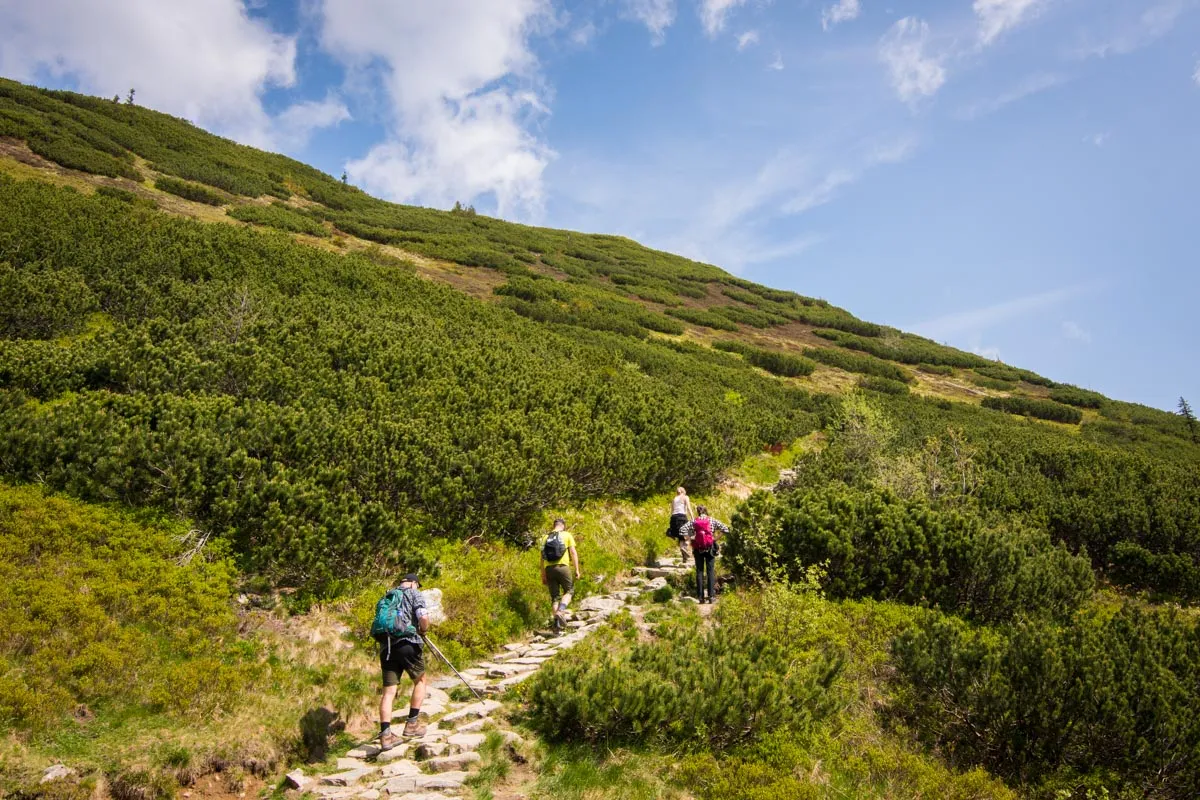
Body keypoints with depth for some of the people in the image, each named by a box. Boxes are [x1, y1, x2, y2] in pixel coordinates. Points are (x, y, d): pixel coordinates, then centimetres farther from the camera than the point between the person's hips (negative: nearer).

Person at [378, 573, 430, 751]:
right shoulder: (414, 594, 4)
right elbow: (423, 618, -11)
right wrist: (423, 630, 8)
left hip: (386, 646, 5)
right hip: (407, 644, -5)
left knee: (389, 691, 3)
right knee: (420, 681, 16)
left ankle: (385, 735, -3)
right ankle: (412, 724, 13)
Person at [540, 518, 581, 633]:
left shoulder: (546, 537, 17)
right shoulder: (567, 535, 7)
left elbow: (542, 558, 14)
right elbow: (573, 553, -1)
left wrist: (543, 576, 17)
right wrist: (577, 570, 0)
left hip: (549, 568, 3)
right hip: (562, 567, -3)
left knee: (554, 597, 9)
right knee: (568, 591, 12)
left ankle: (557, 623, 2)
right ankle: (561, 611, -15)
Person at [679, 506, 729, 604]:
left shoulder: (693, 521, 1)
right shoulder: (712, 521, 2)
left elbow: (682, 530, -9)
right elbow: (725, 530, -5)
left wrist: (689, 539, -2)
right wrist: (716, 538, 0)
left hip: (698, 549, 0)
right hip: (710, 548, 0)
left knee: (699, 572, 6)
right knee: (710, 571, 5)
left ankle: (700, 596, 5)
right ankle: (711, 595, 0)